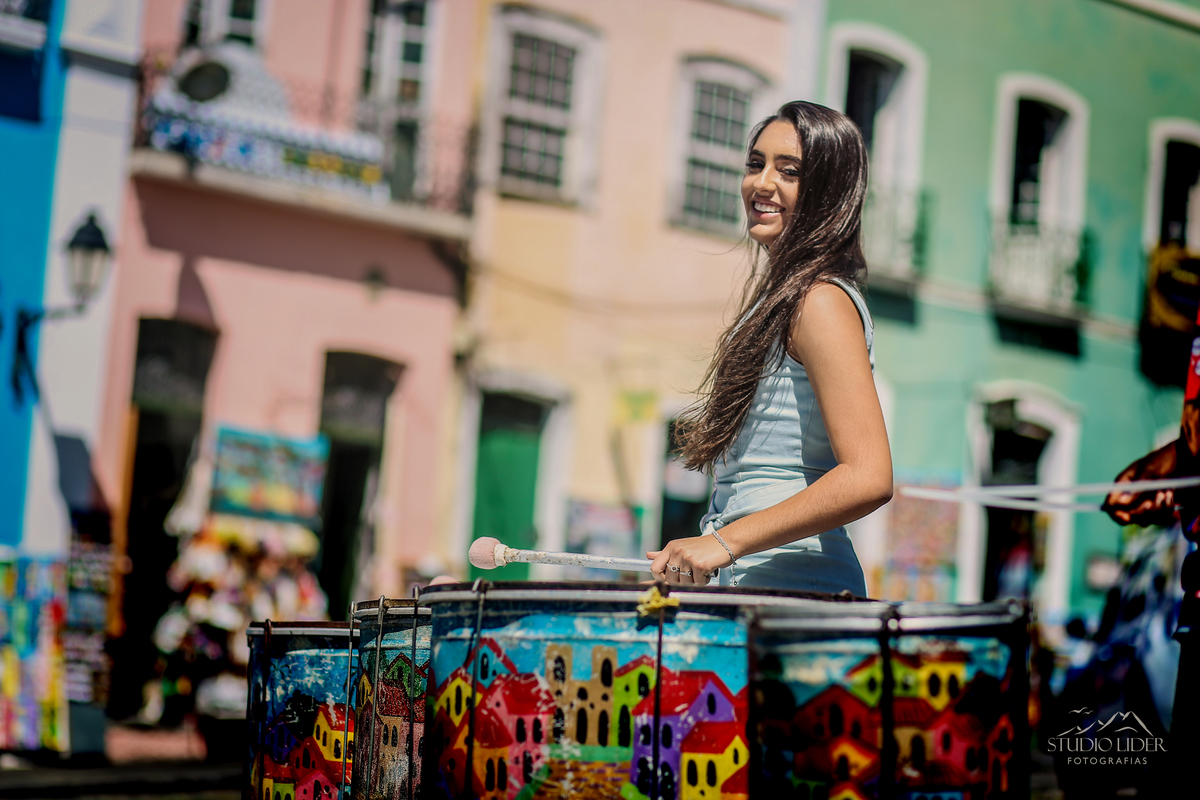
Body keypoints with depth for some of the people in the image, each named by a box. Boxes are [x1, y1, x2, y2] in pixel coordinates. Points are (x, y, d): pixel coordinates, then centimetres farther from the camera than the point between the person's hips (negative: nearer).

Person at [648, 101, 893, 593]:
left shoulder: (821, 301, -13)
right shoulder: (777, 298, 16)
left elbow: (868, 479, -22)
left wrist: (726, 542, -23)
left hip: (792, 592, -9)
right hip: (750, 589, 9)